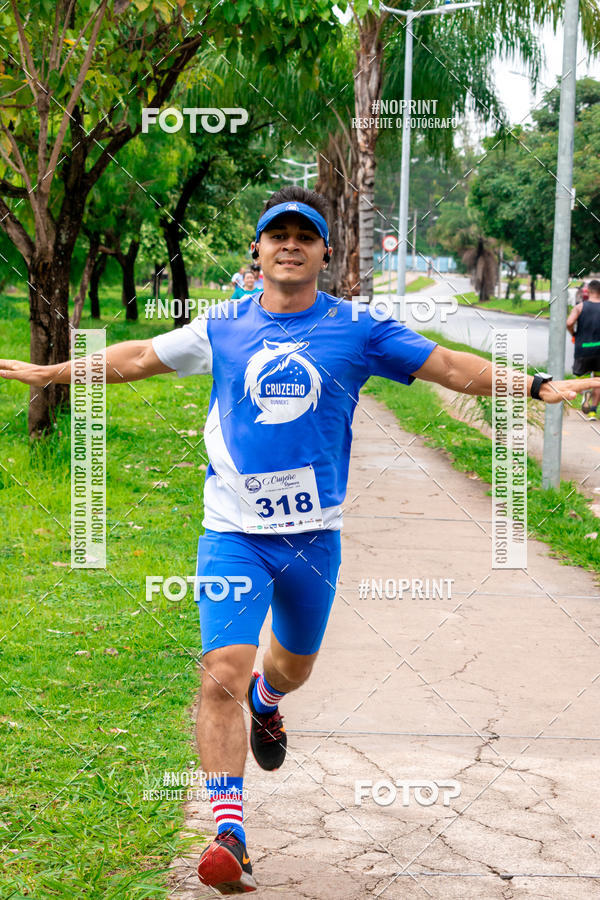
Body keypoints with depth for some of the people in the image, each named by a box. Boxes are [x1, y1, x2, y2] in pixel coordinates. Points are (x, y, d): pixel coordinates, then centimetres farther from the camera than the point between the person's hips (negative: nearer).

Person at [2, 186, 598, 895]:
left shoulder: (356, 329, 0)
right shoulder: (223, 326, 2)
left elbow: (452, 367, 3)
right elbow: (136, 359, 14)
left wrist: (539, 386, -3)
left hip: (315, 532, 2)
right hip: (234, 533, -1)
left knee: (296, 664, 21)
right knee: (221, 675, -16)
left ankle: (264, 702, 59)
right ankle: (230, 836, -12)